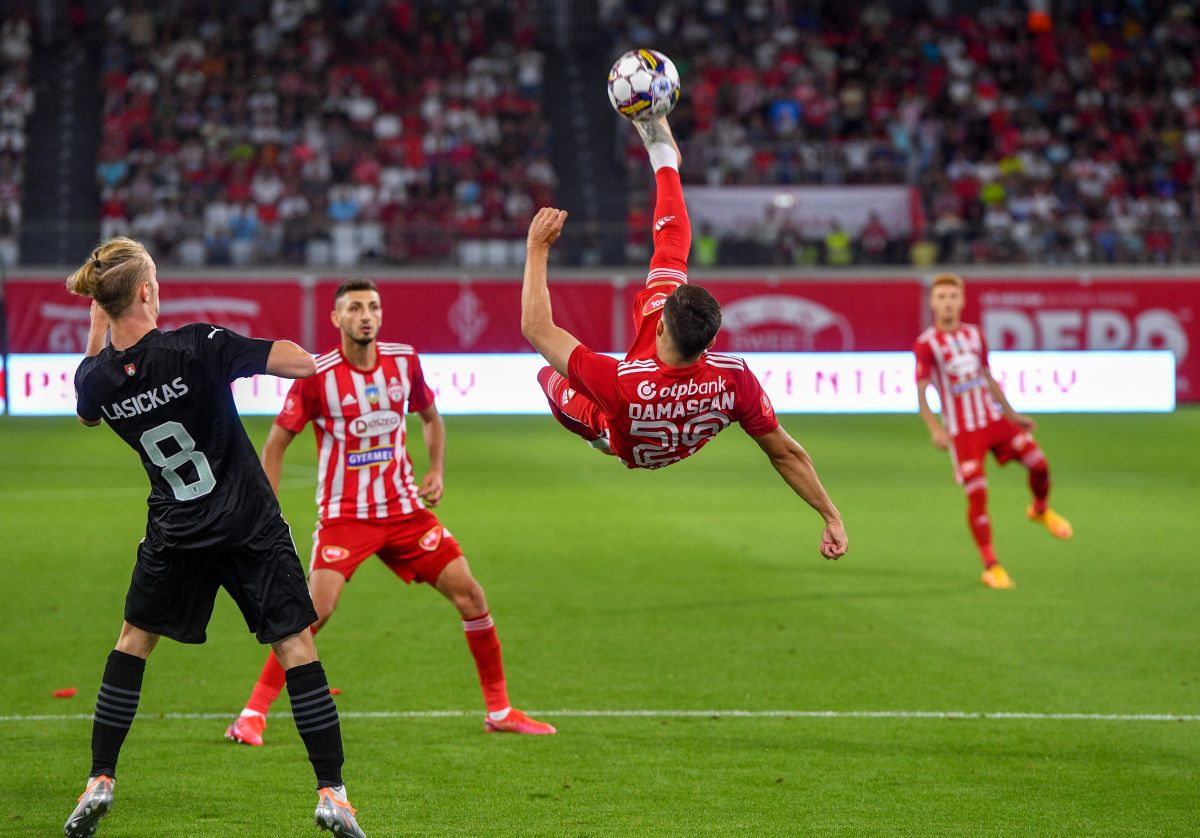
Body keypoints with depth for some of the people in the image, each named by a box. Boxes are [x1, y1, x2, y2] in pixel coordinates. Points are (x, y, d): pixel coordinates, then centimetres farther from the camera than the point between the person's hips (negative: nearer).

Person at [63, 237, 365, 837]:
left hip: (176, 535, 3)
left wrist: (97, 326, 16)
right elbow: (304, 363, -20)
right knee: (296, 647, 3)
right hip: (251, 526, -3)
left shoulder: (96, 378, -8)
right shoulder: (198, 348, -20)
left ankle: (100, 781, 17)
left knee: (134, 641, 21)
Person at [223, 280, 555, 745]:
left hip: (404, 507, 4)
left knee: (469, 592, -2)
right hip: (343, 514, -4)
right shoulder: (318, 374, -12)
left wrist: (437, 470, 3)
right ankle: (253, 714, -7)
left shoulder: (404, 360, 0)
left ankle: (499, 710, 12)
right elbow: (276, 442, -4)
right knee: (317, 607, -20)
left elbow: (431, 417, 19)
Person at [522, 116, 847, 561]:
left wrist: (537, 248, -32)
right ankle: (661, 148, 37)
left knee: (550, 376, 30)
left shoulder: (618, 383, -51)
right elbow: (786, 454, -31)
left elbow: (537, 329, -40)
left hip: (623, 446, -3)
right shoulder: (734, 379, -43)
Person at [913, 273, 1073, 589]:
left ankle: (1041, 510, 25)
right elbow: (921, 393, -10)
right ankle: (991, 568, 2)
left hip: (995, 420, 5)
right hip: (961, 430, -5)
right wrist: (935, 429, -24)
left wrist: (1013, 415, 19)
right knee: (977, 495, -9)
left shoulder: (975, 335, 10)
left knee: (1039, 463, -7)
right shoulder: (926, 344, -6)